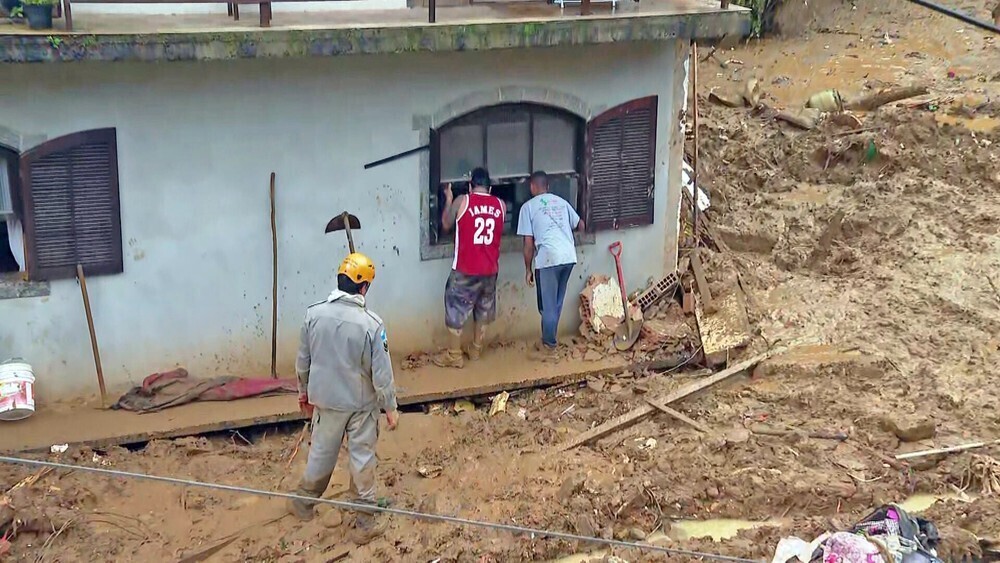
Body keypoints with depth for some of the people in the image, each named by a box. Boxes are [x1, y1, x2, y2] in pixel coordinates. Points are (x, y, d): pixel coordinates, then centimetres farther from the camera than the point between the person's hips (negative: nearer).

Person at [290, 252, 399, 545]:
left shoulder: (314, 314, -11)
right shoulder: (371, 323, -22)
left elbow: (303, 360, 1)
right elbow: (381, 372, -16)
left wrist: (304, 391, 17)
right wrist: (390, 407, -3)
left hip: (325, 399, 3)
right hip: (361, 403, -3)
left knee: (321, 453, 22)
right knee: (362, 459, 10)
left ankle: (304, 503, 40)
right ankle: (365, 522, 18)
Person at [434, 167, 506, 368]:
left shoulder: (462, 201, -8)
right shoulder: (501, 205, 2)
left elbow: (446, 225, 7)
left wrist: (448, 200, 19)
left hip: (465, 269, -4)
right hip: (490, 269, 4)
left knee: (456, 310, 6)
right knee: (483, 310, 19)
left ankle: (454, 356, 8)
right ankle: (475, 350, 28)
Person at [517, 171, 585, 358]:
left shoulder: (528, 207, 3)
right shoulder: (561, 202, 18)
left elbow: (528, 243, -1)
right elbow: (581, 226, 27)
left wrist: (528, 269, 7)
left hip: (548, 259, -5)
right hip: (569, 257, 6)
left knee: (548, 305, 5)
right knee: (556, 303, 19)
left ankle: (549, 346, 11)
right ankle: (549, 340, 29)